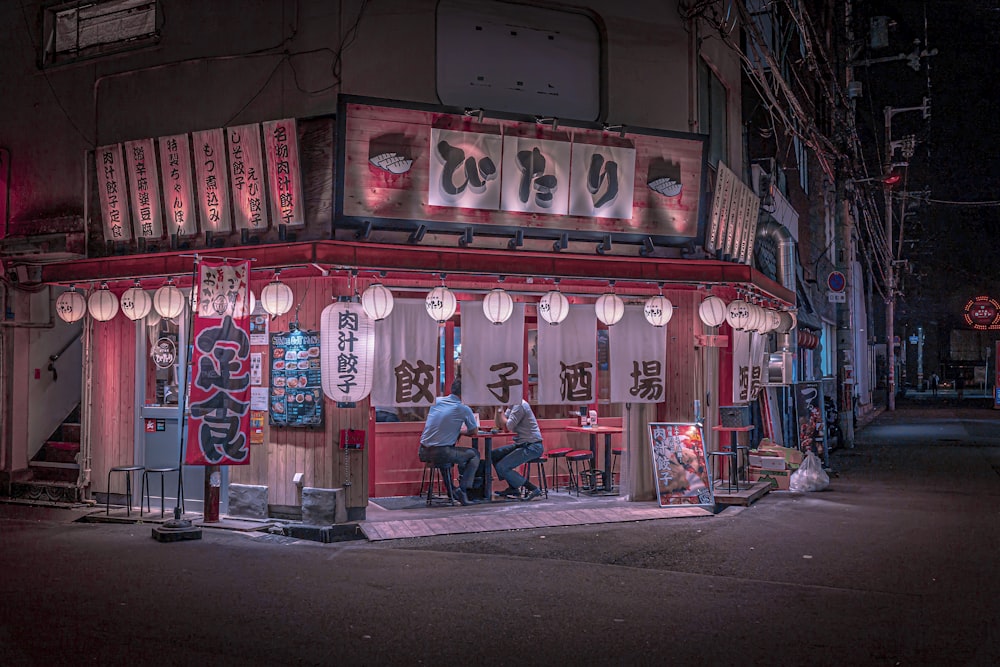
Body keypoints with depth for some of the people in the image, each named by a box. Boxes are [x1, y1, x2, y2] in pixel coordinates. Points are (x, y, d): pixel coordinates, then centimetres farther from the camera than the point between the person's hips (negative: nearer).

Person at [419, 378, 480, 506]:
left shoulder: (436, 401, 11)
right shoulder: (464, 409, -4)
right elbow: (475, 431, 9)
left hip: (424, 453, 7)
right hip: (441, 454, -7)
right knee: (474, 454, 14)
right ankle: (462, 490, 3)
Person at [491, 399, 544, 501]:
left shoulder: (519, 405, -16)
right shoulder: (512, 406, 14)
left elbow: (508, 426, -21)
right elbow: (499, 425, 14)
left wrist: (501, 412, -6)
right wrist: (498, 409, 2)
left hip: (532, 446, -10)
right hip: (522, 444, 10)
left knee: (501, 467, -14)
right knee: (494, 455, 11)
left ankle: (532, 489, -8)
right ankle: (513, 488, 12)